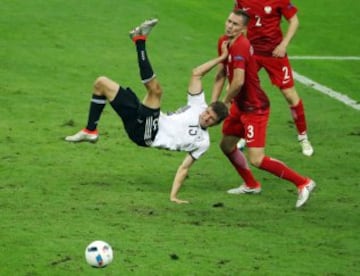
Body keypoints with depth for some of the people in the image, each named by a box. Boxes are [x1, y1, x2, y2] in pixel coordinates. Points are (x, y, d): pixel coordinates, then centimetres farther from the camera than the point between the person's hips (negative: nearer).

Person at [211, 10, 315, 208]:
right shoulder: (224, 42, 5)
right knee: (226, 145, 21)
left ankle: (303, 183, -5)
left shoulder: (240, 46, -24)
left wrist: (225, 102, -15)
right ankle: (251, 185, 39)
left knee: (256, 160, -14)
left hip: (255, 108, -10)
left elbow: (238, 82, -33)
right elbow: (220, 75, 15)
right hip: (240, 105, 10)